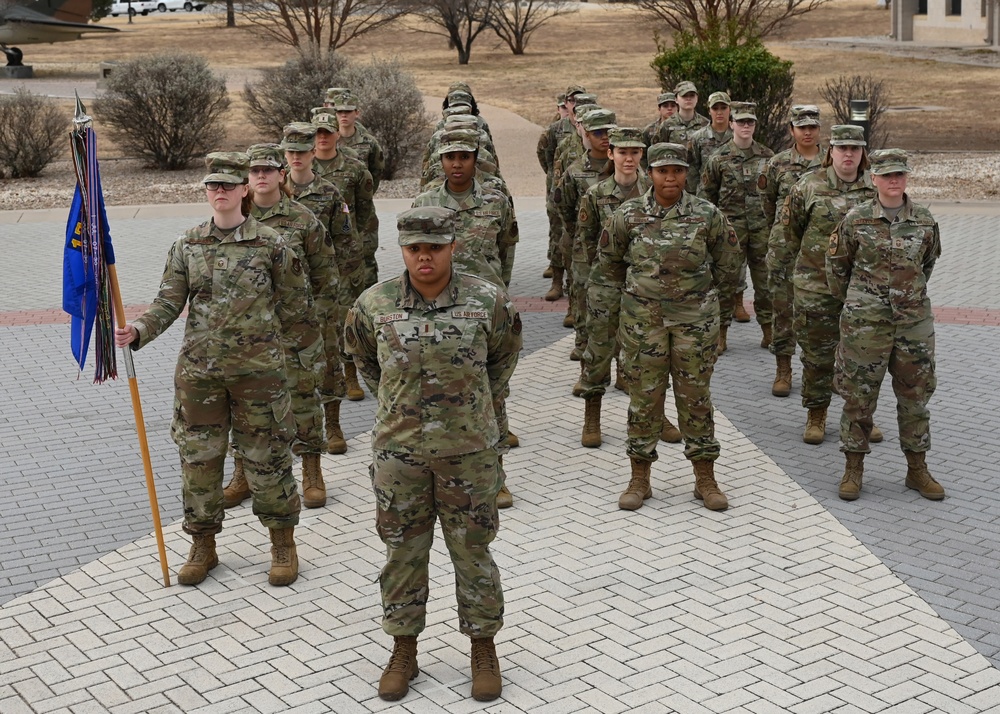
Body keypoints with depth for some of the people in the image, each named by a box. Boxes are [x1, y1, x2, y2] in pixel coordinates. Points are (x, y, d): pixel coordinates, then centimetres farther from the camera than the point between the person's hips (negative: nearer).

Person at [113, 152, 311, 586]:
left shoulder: (271, 245, -4)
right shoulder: (187, 246, 4)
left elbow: (295, 307, 4)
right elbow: (168, 303, 0)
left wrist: (280, 350, 8)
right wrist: (137, 331, -17)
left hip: (258, 371, -3)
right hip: (198, 372, 3)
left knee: (266, 458, 5)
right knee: (198, 457, 9)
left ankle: (283, 545, 22)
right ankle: (203, 546, 26)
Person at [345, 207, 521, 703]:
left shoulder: (488, 302, -8)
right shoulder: (374, 304, -5)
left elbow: (502, 359, 11)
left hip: (469, 450, -1)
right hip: (398, 451, 1)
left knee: (473, 551, 9)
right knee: (403, 551, 11)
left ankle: (483, 649, 25)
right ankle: (403, 651, 26)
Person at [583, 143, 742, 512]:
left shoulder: (707, 215, -3)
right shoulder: (628, 216, -3)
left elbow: (728, 264, 11)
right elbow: (607, 268, 9)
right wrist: (601, 319, 11)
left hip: (695, 319, 0)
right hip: (643, 319, 0)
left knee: (696, 396, 6)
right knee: (644, 396, 5)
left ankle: (706, 480, 17)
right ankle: (639, 480, 17)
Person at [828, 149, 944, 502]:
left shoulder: (924, 220, 1)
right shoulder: (856, 220, -5)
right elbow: (836, 266, 5)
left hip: (914, 321, 2)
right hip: (865, 323, -2)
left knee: (915, 395, 10)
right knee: (859, 396, 4)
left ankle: (917, 469, 23)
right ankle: (854, 468, 17)